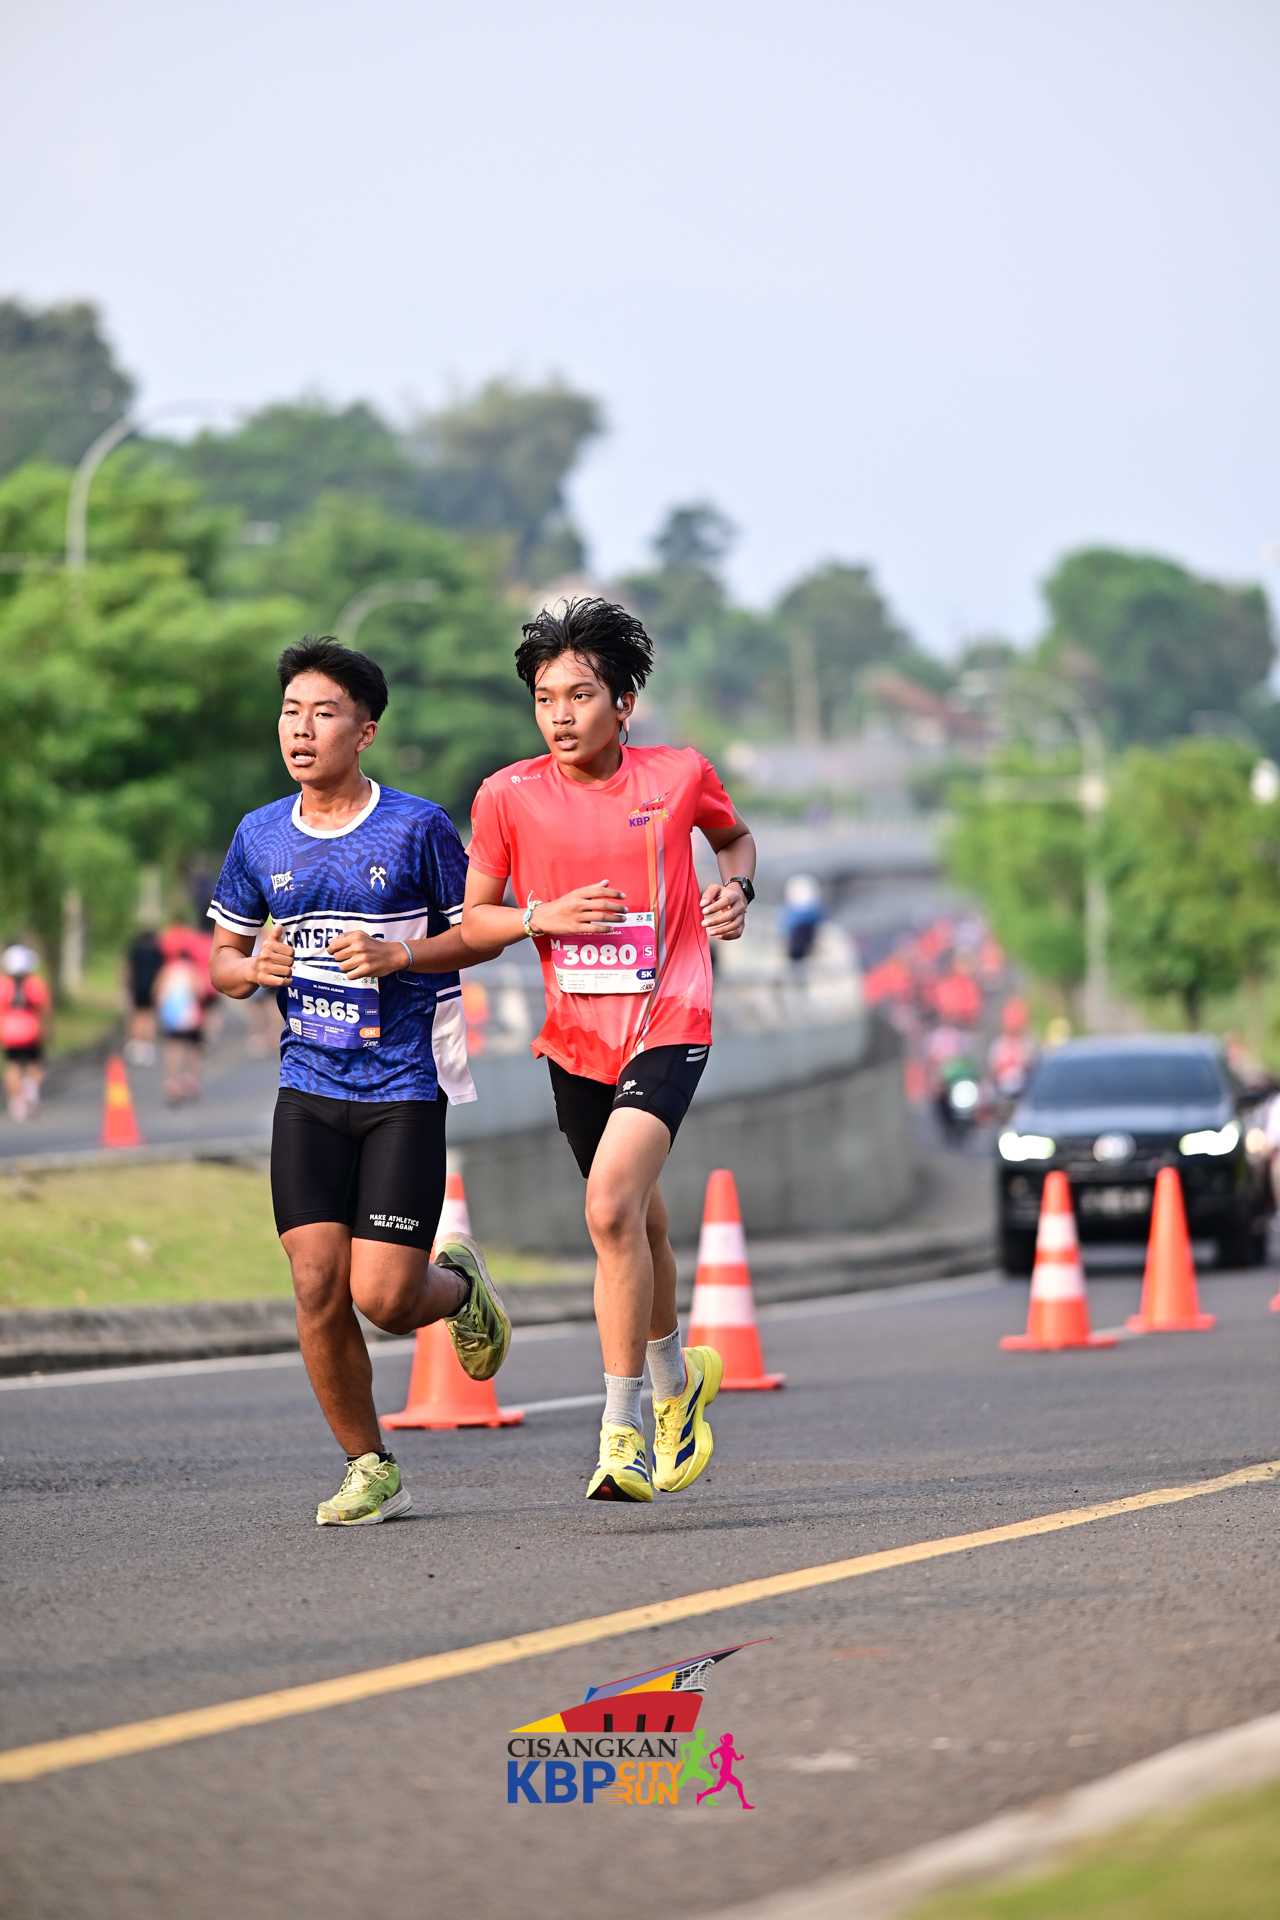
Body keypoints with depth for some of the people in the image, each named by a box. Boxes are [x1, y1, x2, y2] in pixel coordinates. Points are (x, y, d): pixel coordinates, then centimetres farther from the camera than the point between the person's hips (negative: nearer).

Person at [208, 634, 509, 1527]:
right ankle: (371, 1470, 10)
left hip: (406, 1088, -4)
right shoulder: (260, 837, 6)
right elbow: (223, 955, 16)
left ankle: (462, 1285, 27)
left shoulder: (418, 827, -6)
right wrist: (252, 969, -8)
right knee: (318, 1290, -6)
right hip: (309, 1086, 4)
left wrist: (398, 955, -15)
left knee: (384, 1297, -9)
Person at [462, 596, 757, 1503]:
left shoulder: (680, 774, -3)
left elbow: (734, 835, 19)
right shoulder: (509, 797, -3)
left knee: (612, 1208, -22)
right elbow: (473, 924, 4)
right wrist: (544, 917, -15)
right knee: (638, 1224, 17)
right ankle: (678, 1377, 45)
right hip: (578, 1039, 3)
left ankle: (622, 1431, -18)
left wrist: (736, 887, -2)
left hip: (668, 1026, -3)